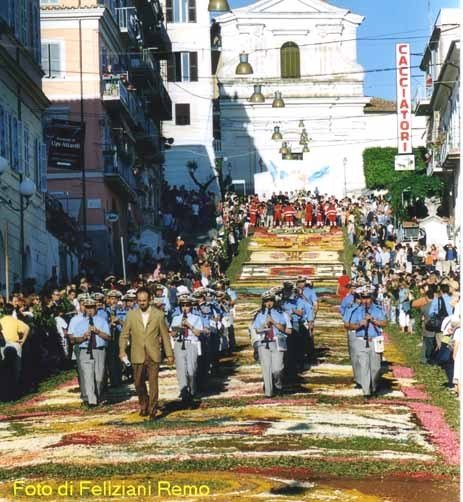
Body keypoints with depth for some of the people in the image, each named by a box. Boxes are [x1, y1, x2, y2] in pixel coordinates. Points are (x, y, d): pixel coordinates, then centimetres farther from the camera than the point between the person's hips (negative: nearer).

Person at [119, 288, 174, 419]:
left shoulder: (158, 314, 3)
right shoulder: (131, 315, 5)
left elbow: (165, 335, 6)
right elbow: (124, 334, 5)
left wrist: (169, 354, 5)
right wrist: (122, 350, -10)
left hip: (153, 355, -1)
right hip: (138, 355, 1)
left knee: (153, 382, -4)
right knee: (138, 383, 7)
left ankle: (152, 410, 3)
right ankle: (144, 405, 29)